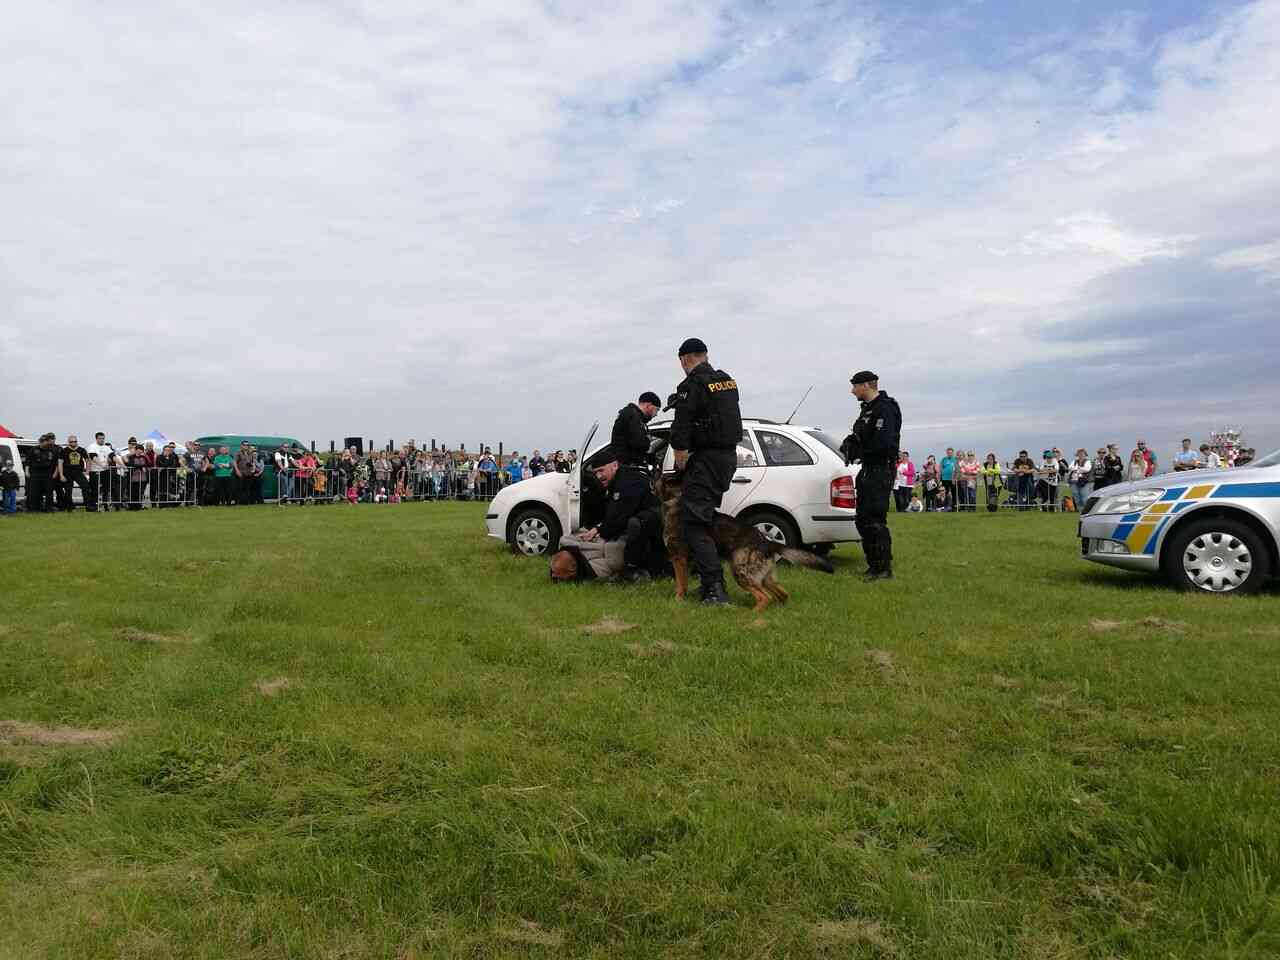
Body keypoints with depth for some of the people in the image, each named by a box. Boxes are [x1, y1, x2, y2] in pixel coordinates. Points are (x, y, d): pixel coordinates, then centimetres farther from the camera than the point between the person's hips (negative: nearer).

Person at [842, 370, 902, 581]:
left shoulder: (884, 409, -15)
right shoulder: (868, 408, 17)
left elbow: (884, 443, -25)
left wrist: (857, 451, -15)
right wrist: (851, 442, 2)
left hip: (880, 471, -11)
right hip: (867, 470, 11)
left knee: (875, 521, -11)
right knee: (863, 520, 14)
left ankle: (885, 569, -5)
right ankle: (874, 565, 23)